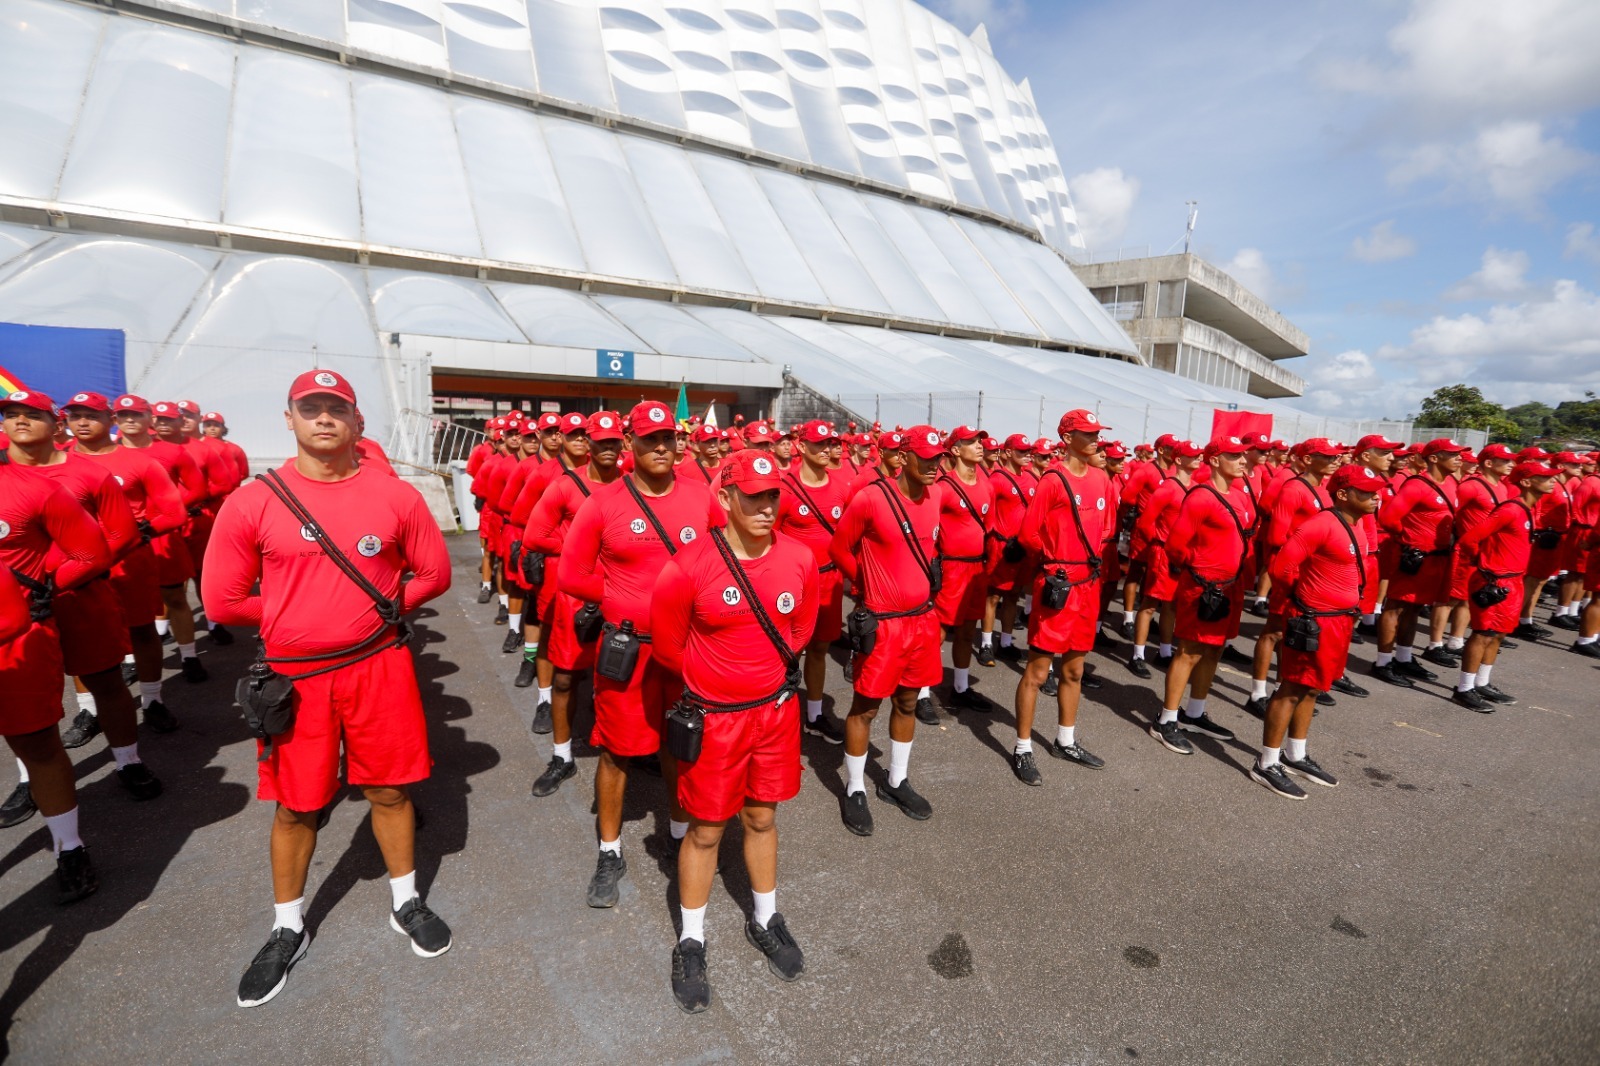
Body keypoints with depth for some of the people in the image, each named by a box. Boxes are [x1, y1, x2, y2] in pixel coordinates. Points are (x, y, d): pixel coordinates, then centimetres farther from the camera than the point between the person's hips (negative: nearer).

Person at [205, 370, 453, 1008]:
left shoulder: (396, 496, -3)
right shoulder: (253, 502, -5)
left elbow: (434, 572, 4)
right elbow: (223, 600, 0)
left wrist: (383, 607, -3)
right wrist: (294, 617, 1)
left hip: (380, 669, 0)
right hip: (294, 678, 0)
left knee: (390, 790, 13)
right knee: (296, 806, 14)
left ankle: (405, 902, 35)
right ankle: (287, 929, 37)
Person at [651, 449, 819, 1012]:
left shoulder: (800, 559, -9)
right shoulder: (690, 566, -20)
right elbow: (667, 642, -4)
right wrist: (710, 676, 7)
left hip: (776, 709, 3)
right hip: (713, 718, -3)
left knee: (762, 818, 21)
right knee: (706, 829, 13)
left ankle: (765, 920, 44)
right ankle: (691, 942, 36)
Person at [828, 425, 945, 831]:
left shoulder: (934, 497, 3)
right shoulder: (871, 498, -17)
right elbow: (838, 549, -5)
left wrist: (929, 571, 12)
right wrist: (868, 586, 4)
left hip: (923, 618, 7)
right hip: (881, 623, -6)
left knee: (907, 702, 18)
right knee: (866, 706, 7)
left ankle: (896, 781, 37)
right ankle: (854, 790, 24)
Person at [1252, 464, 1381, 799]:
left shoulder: (1358, 523, 9)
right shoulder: (1321, 524, -20)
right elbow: (1281, 566, -24)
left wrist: (1350, 607, 14)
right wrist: (1299, 596, -6)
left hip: (1340, 620, 9)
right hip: (1314, 621, -9)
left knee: (1310, 689, 18)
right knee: (1293, 690, -2)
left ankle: (1295, 756, 31)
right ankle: (1267, 764, 8)